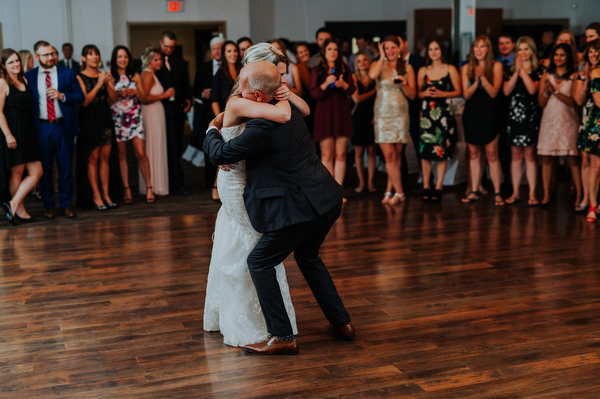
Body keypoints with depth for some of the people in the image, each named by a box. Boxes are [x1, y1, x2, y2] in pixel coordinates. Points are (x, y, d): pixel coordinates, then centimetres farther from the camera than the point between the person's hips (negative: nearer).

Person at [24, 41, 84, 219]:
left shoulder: (68, 74, 5)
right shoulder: (29, 76, 5)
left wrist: (62, 95, -14)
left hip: (63, 127, 0)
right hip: (41, 128, 0)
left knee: (66, 168, 4)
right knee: (45, 169, 6)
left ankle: (67, 205, 15)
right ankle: (49, 206, 17)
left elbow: (80, 97, 2)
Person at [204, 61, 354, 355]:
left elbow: (220, 155, -12)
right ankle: (342, 323, 33)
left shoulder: (263, 126, -21)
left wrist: (212, 130, 10)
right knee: (307, 256, 28)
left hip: (303, 207, -10)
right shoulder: (288, 109, 8)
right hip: (327, 199, 10)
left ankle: (283, 337, 4)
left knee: (259, 262, 2)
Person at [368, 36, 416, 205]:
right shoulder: (378, 65, 6)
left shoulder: (407, 68, 9)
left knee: (397, 155, 5)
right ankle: (399, 193, -3)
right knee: (389, 155, -8)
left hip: (400, 114, 1)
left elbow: (412, 95, 8)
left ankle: (389, 191, 16)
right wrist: (382, 57, -7)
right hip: (383, 114, -1)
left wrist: (404, 84, -11)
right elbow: (372, 75, -20)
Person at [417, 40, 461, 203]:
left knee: (442, 150, -4)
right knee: (425, 150, -2)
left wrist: (442, 93, -11)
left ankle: (439, 186, 3)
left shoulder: (450, 70, 4)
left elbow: (458, 91, 3)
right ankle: (426, 186, 6)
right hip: (427, 112, 2)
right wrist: (425, 93, -7)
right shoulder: (423, 71, 11)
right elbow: (417, 93, 14)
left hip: (445, 112, -2)